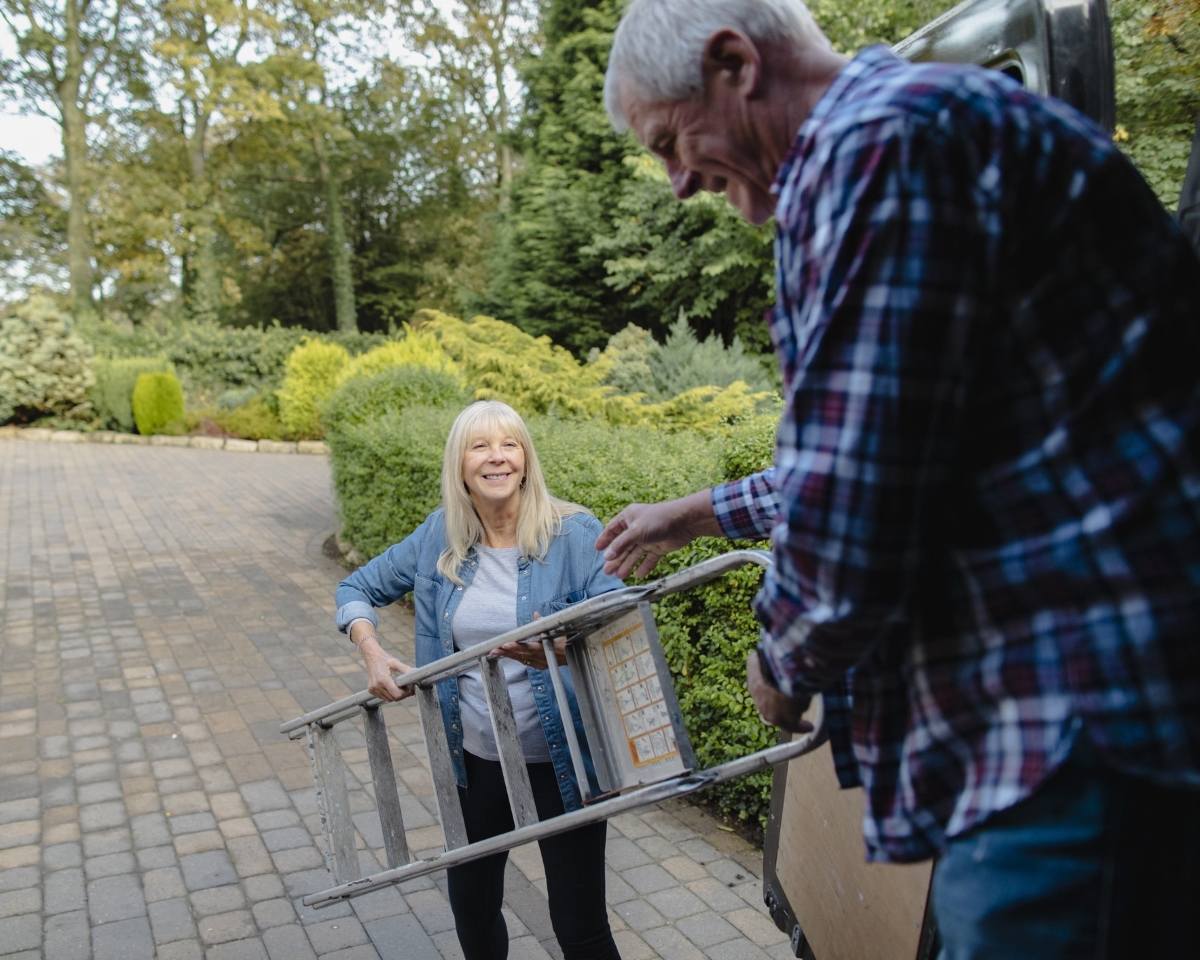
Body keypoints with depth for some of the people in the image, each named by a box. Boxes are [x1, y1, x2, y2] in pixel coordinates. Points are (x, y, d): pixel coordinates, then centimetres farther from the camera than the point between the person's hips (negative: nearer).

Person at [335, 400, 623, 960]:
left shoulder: (575, 534, -14)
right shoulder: (440, 537, -2)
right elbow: (358, 588, 9)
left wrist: (562, 652, -38)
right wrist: (373, 654, -8)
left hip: (560, 759, -4)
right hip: (475, 756, 4)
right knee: (471, 908, 20)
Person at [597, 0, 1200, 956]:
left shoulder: (879, 137, -17)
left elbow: (847, 544, -23)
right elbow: (879, 462, 26)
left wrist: (785, 664, -1)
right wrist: (702, 512, 33)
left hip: (1085, 736, -10)